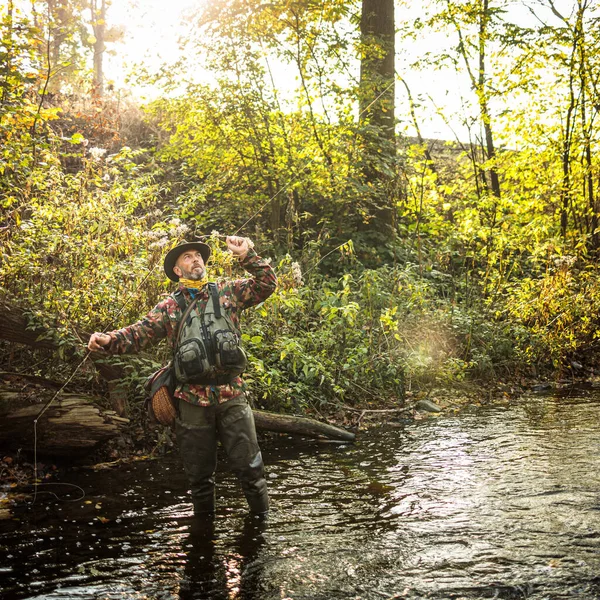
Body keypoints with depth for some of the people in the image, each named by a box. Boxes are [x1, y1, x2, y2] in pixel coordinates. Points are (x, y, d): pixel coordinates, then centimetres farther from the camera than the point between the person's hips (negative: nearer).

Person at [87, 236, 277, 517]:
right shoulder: (168, 308, 6)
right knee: (199, 474, 13)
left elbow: (266, 284, 4)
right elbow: (137, 334, -1)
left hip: (232, 398, 0)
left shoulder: (228, 292, 7)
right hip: (192, 402, 1)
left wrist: (247, 256, -7)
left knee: (249, 467, 2)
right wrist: (109, 340, -19)